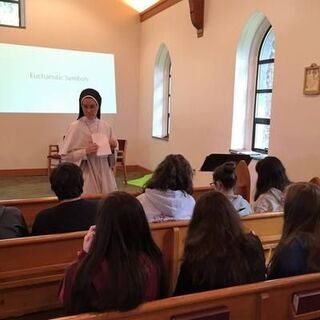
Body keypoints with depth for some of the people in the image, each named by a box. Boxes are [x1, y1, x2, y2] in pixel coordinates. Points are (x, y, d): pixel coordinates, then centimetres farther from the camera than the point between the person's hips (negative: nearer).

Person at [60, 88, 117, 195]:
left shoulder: (106, 127, 4)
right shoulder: (75, 127, -8)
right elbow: (65, 156, -8)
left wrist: (113, 148, -7)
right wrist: (85, 152, -20)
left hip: (105, 176, 4)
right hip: (85, 178, -4)